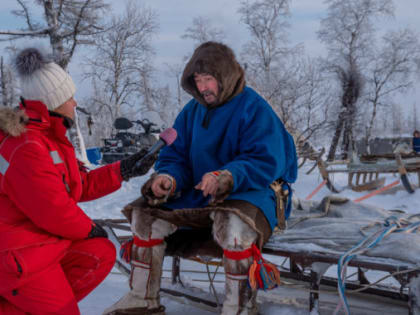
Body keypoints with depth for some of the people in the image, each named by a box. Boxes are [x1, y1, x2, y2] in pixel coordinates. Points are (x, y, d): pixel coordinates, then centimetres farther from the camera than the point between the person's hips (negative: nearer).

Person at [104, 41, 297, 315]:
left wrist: (225, 178, -35)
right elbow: (176, 156, 10)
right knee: (145, 213, -4)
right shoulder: (193, 110, 10)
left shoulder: (254, 108, -10)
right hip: (198, 195, 7)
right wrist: (168, 179, -14)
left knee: (234, 223, -40)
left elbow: (267, 162, -19)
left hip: (249, 192, -6)